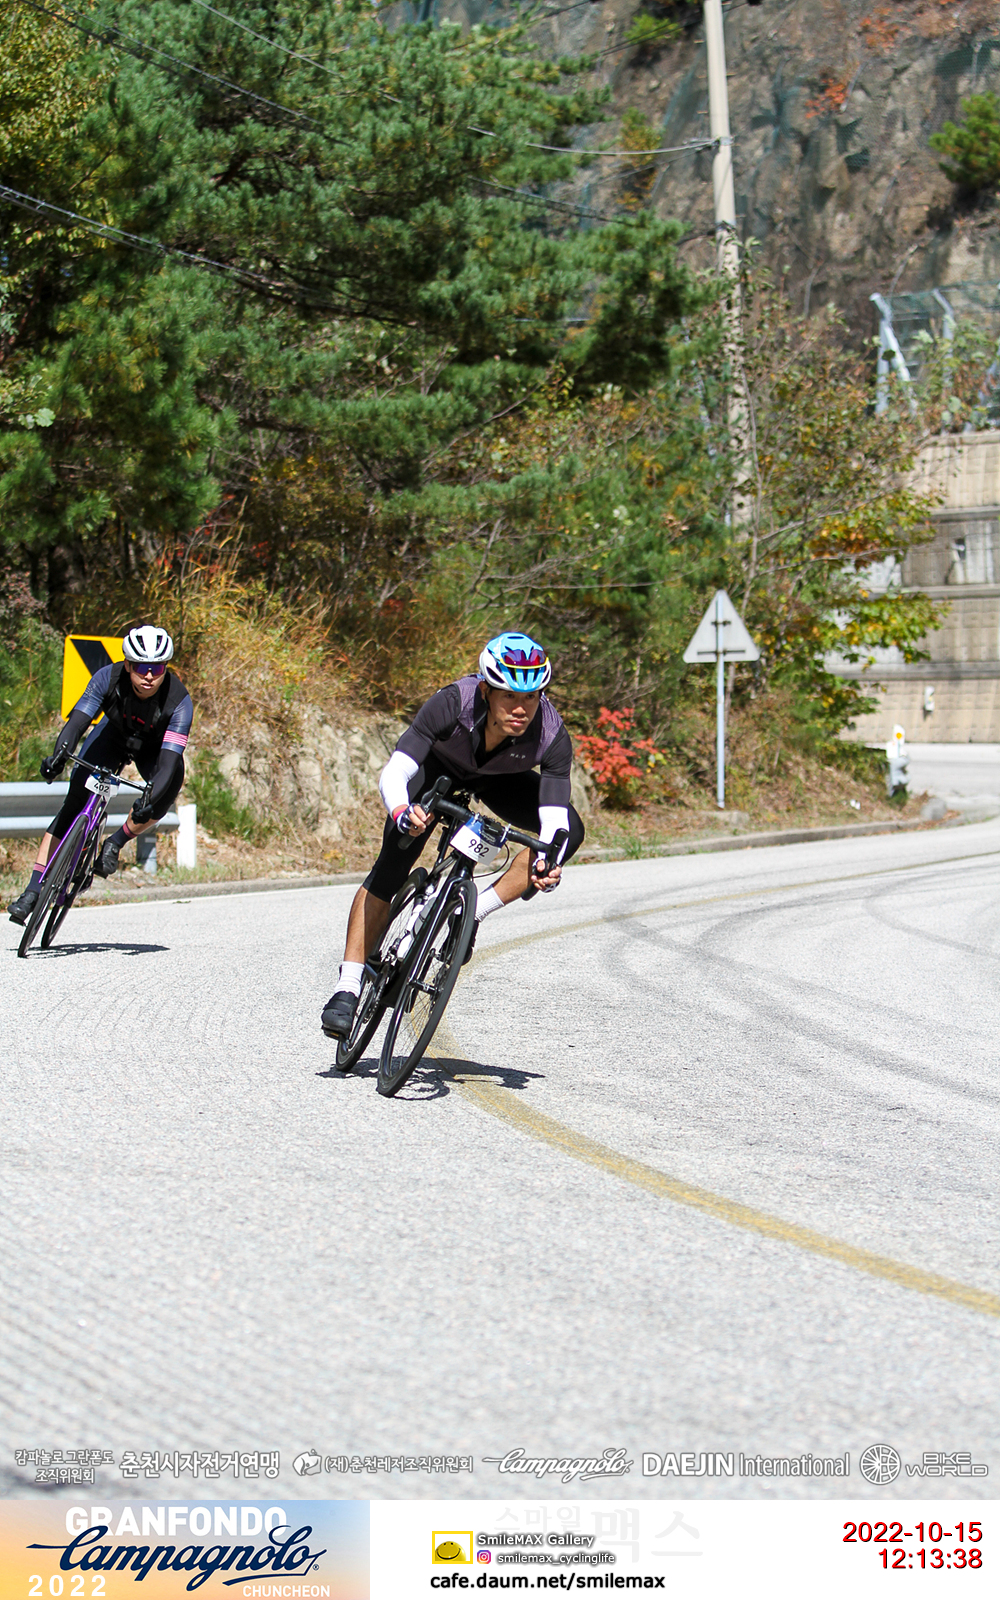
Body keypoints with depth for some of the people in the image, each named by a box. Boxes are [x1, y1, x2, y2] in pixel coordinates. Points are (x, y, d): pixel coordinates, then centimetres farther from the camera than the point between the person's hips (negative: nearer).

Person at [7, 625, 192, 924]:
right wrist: (59, 754, -56)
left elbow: (169, 759, -41)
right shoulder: (109, 678, -31)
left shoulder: (179, 702, -35)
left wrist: (148, 801, -57)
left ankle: (115, 844, -4)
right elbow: (78, 720, -36)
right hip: (114, 734, 1)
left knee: (164, 796, -30)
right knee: (76, 801, -13)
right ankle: (33, 891, -12)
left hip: (155, 746, -1)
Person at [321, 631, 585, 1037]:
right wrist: (403, 813, -64)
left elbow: (554, 820, -37)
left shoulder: (551, 736, -35)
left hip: (498, 778, 2)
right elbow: (392, 774, -43)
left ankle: (474, 912, -12)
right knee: (390, 867, -19)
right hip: (438, 764, -2)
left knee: (571, 831, -22)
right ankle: (347, 989, -13)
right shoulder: (452, 704, -40)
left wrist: (547, 865, -58)